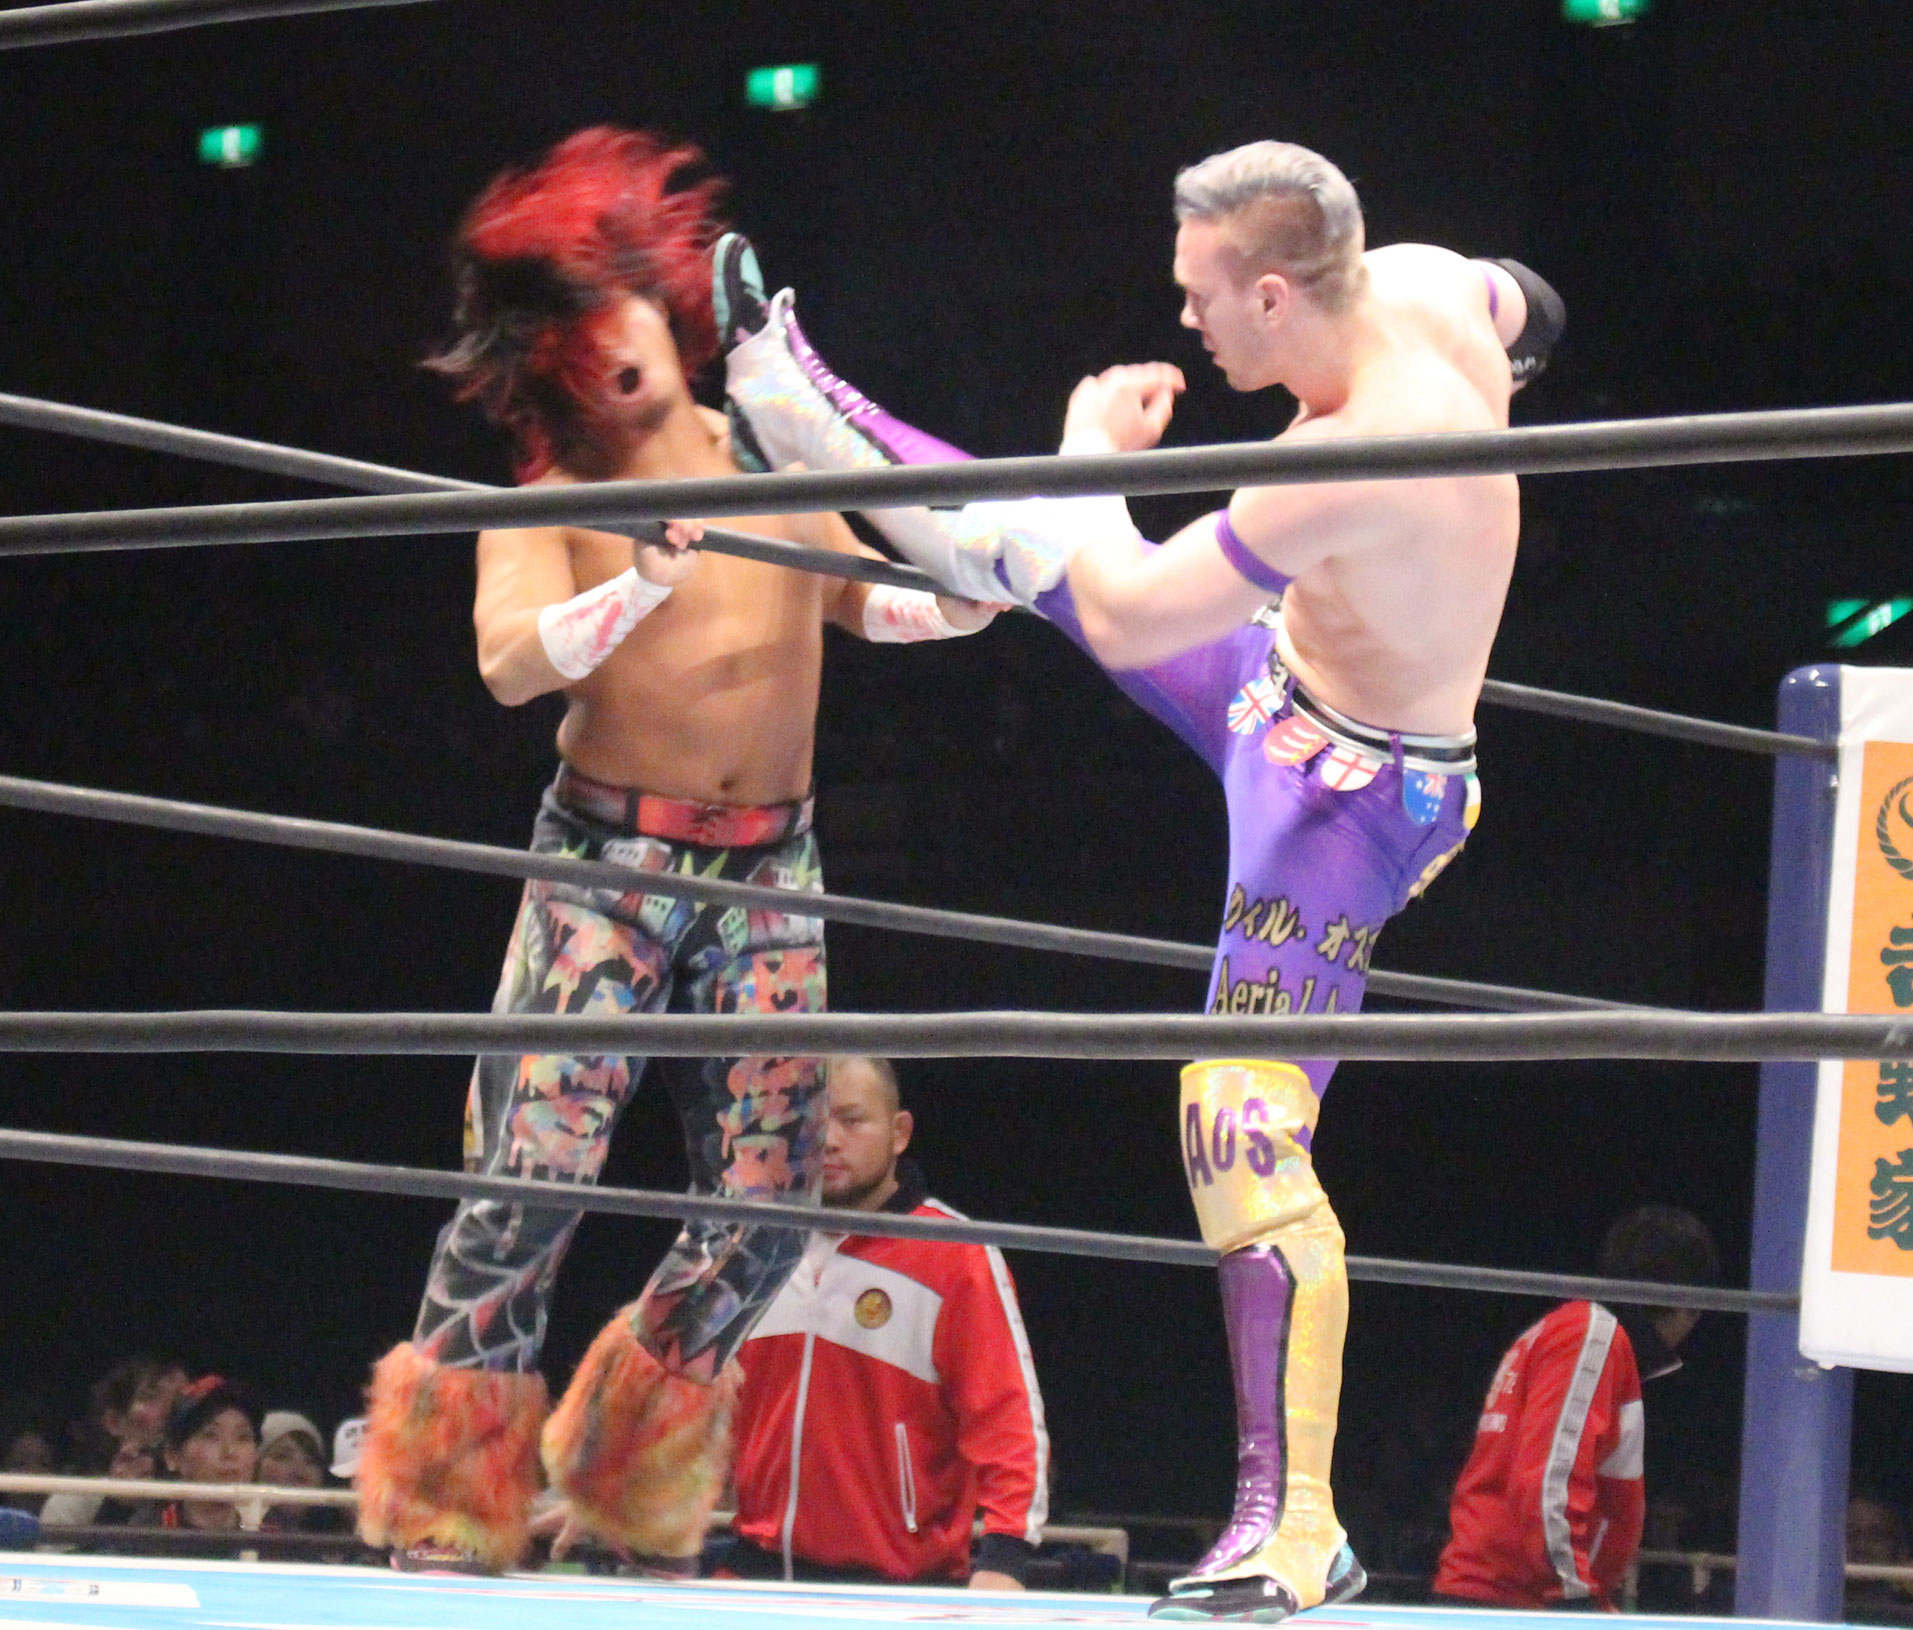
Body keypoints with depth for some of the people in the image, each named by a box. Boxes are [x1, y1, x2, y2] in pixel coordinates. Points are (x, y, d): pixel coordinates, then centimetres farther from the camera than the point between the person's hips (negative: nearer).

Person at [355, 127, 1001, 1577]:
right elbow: (509, 660, -23)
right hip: (612, 857, -4)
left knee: (766, 1209, -2)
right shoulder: (553, 502, -5)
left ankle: (633, 1488, 17)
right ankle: (447, 1513, -6)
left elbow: (868, 602, 22)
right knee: (532, 1173, -14)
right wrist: (639, 592, -37)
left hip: (771, 869, 4)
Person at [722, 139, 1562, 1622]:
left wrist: (1099, 449, -15)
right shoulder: (1420, 289, -14)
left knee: (1243, 1128, -13)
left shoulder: (1347, 472, -39)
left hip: (1348, 797, -9)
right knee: (1026, 542, 20)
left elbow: (1122, 622, -32)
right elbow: (1503, 296, 14)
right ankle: (805, 414, 45)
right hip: (1285, 667, 9)